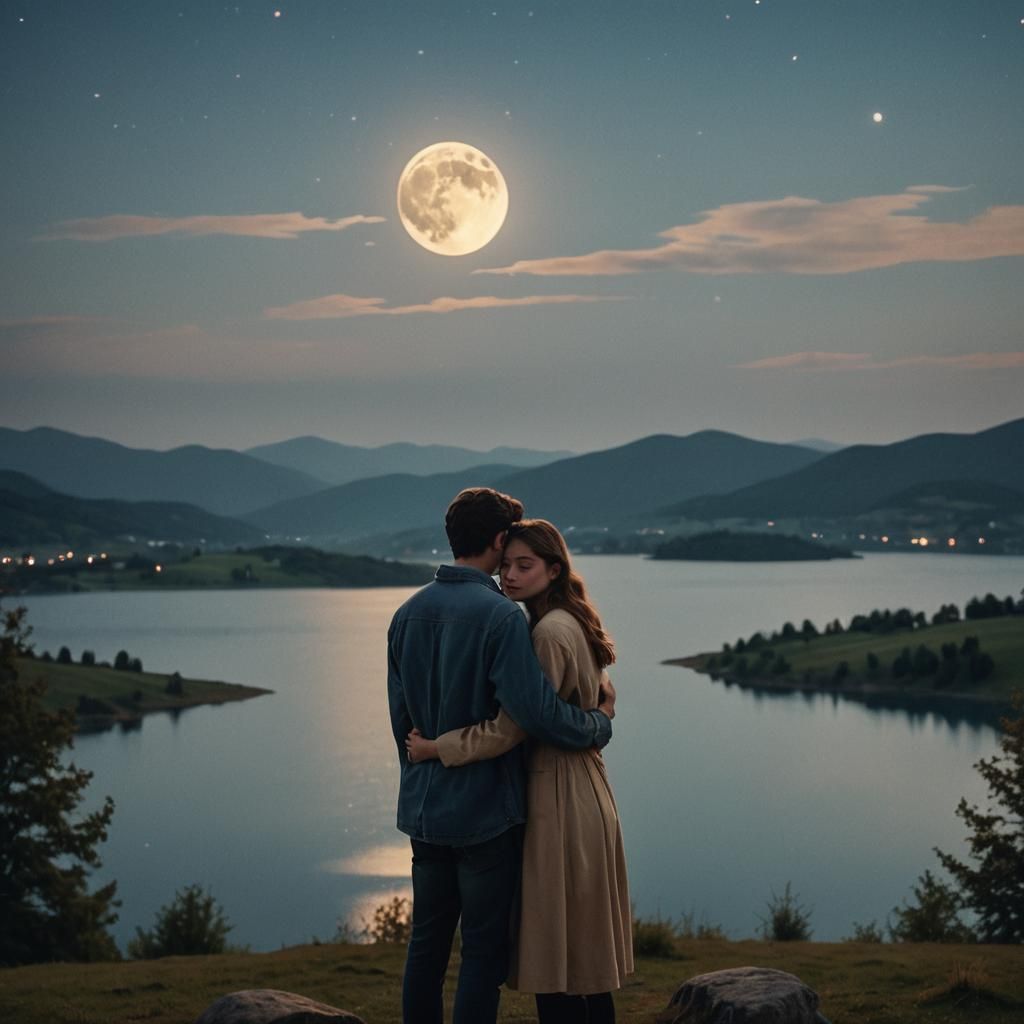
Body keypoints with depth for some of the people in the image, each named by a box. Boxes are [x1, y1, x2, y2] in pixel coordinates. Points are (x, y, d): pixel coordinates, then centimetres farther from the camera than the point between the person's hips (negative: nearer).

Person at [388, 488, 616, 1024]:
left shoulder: (407, 613, 6)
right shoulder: (500, 616, -17)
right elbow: (537, 712, -24)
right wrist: (600, 723, -7)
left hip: (423, 811, 7)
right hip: (486, 811, -7)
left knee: (427, 942, 15)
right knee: (484, 950, 2)